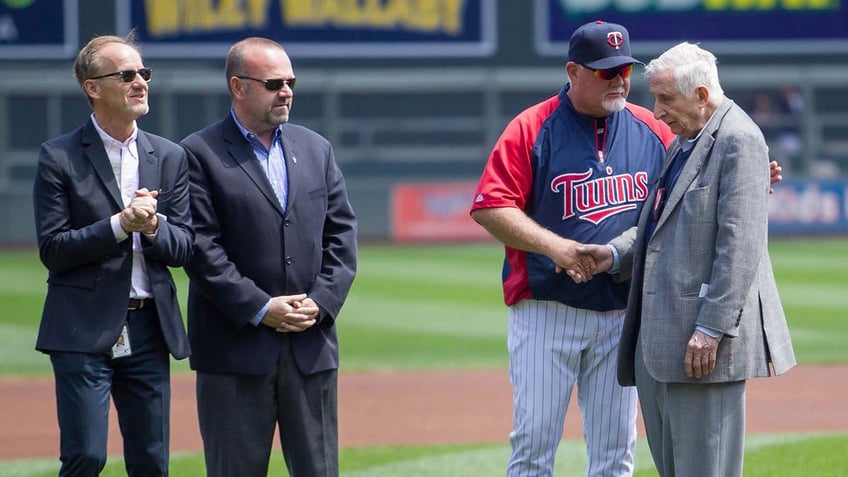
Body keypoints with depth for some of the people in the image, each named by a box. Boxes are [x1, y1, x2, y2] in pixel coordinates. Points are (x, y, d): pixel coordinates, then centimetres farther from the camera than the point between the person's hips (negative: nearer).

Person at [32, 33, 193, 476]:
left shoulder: (170, 157, 11)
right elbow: (52, 249, -8)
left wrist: (152, 227, -13)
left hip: (149, 329, 4)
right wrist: (120, 225, -18)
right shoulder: (59, 158, -3)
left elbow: (183, 248, 8)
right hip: (84, 331, -4)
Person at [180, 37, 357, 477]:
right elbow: (201, 247, -10)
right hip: (235, 347, -4)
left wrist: (320, 302, -4)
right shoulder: (200, 155, -4)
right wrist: (260, 308, -14)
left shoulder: (315, 149, 13)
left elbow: (341, 233, 11)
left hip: (312, 346, 4)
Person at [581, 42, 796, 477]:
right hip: (659, 337, 10)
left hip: (704, 342, -10)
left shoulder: (737, 140, -11)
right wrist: (615, 254, 8)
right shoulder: (682, 142, 19)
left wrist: (711, 330, -21)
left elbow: (740, 245, -18)